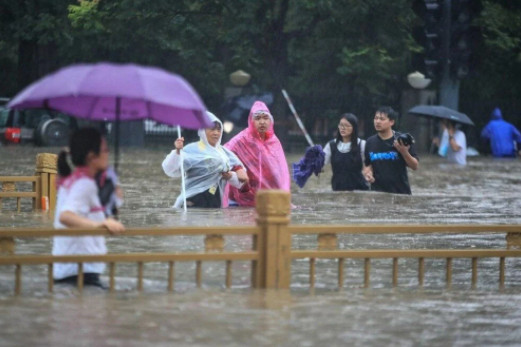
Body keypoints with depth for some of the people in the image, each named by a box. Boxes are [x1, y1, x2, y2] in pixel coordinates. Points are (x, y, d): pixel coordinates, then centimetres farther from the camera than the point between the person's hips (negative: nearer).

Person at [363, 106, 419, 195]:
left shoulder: (401, 140, -6)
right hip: (377, 192, 3)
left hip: (400, 192, -3)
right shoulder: (370, 142, 6)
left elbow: (415, 166, -4)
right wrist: (368, 173, -4)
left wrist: (404, 152, -20)